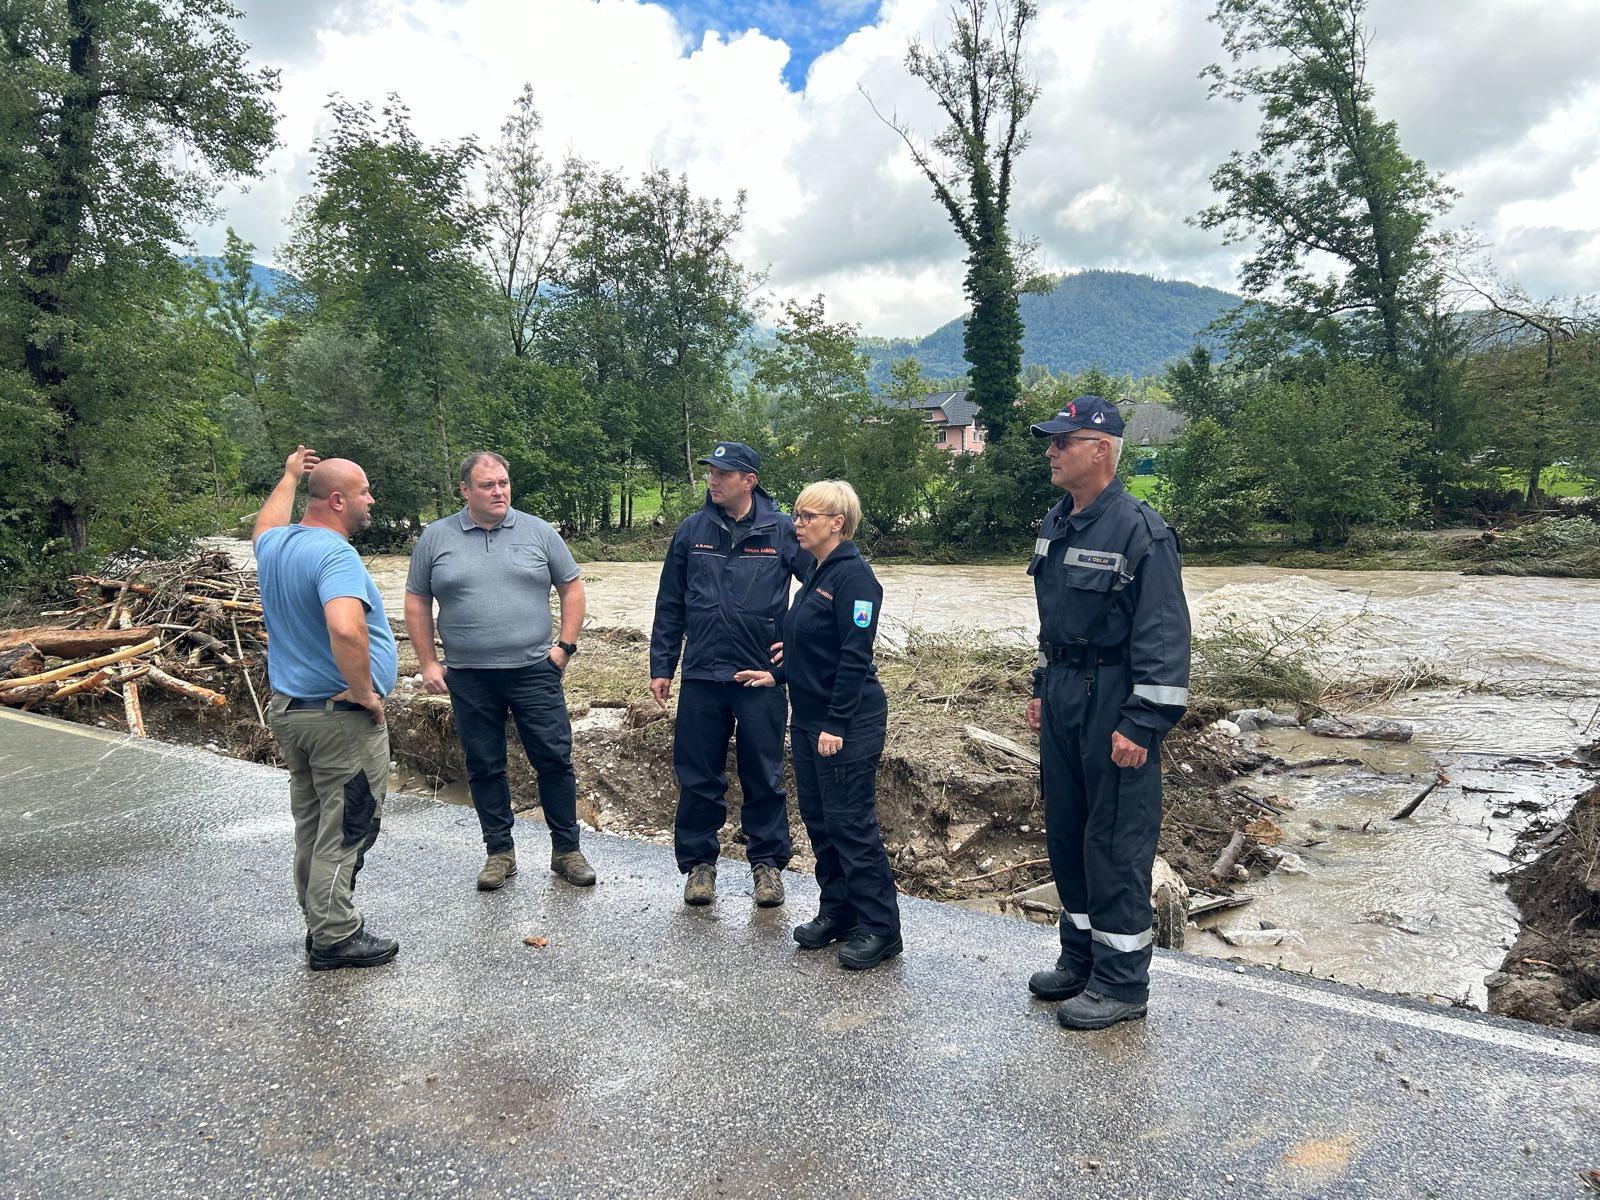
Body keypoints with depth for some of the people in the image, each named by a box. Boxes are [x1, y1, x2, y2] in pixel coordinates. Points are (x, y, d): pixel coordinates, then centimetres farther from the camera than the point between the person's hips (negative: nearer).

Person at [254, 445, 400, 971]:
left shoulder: (275, 545, 6)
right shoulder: (334, 554, -22)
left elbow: (266, 522, 34)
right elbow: (346, 629, -40)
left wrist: (289, 477, 47)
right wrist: (365, 691, -25)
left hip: (287, 709, 9)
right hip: (342, 715, -9)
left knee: (312, 826, 18)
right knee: (346, 830, 2)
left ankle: (320, 926, 29)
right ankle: (336, 937, 10)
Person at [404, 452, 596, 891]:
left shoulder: (538, 532, 3)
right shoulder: (436, 537, 4)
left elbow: (571, 588, 8)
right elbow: (417, 602, 9)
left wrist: (565, 645, -2)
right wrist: (428, 664, 3)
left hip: (534, 671, -1)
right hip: (469, 678, 1)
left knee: (555, 760, 1)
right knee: (484, 768, 9)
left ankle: (566, 850, 15)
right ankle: (499, 851, 23)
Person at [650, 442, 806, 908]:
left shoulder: (783, 532, -3)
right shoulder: (691, 531, 4)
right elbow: (670, 605, 9)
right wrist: (661, 667, 7)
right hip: (701, 677, 2)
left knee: (764, 778, 9)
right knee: (698, 778, 9)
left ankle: (767, 861, 24)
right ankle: (699, 861, 24)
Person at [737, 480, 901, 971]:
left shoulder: (853, 575, -15)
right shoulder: (817, 575, 14)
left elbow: (855, 656, -20)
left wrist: (837, 724, -21)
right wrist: (776, 675, 11)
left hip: (848, 724, -9)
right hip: (809, 718, 9)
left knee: (851, 823, -4)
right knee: (818, 819, 14)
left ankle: (879, 928, 8)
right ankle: (837, 911, 27)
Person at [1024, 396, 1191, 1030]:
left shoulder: (1140, 530, -16)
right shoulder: (1056, 525, 11)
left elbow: (1165, 637, -18)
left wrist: (1142, 725, -21)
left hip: (1114, 707, -9)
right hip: (1063, 701, 9)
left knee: (1116, 846, 0)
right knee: (1065, 833, 16)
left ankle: (1122, 980, 14)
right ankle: (1080, 958, 31)